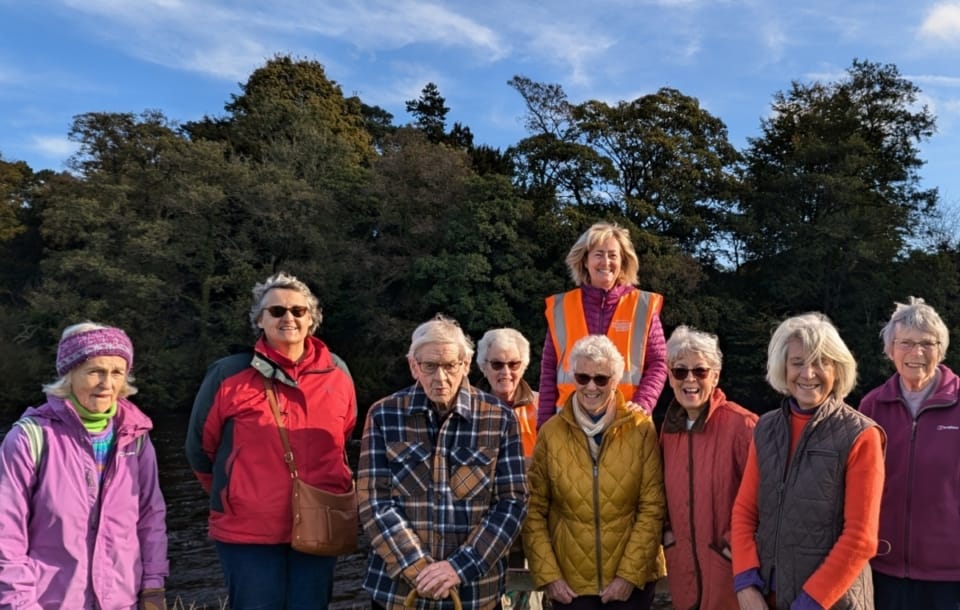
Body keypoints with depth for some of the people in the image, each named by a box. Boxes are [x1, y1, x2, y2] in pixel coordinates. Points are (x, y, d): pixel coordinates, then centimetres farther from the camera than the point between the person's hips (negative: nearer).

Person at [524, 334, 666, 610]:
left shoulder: (641, 429, -4)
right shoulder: (551, 432, -2)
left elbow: (652, 508, -5)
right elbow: (533, 510, -1)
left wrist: (630, 574, -9)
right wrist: (548, 575, -6)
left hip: (632, 578, -1)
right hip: (569, 582, 1)